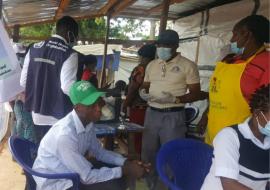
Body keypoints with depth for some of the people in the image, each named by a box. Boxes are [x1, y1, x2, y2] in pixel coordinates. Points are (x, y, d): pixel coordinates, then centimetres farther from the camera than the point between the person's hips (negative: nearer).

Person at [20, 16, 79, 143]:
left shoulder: (34, 49, 4)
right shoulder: (69, 54, -14)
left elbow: (23, 82, 7)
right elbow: (68, 88, -22)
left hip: (37, 115, 6)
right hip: (59, 118, -6)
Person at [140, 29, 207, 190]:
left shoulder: (188, 65, -6)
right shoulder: (152, 65, 12)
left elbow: (196, 93, -7)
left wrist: (174, 99, -21)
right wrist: (143, 92, -4)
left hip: (173, 116, -5)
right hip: (151, 113, 6)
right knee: (148, 153, 13)